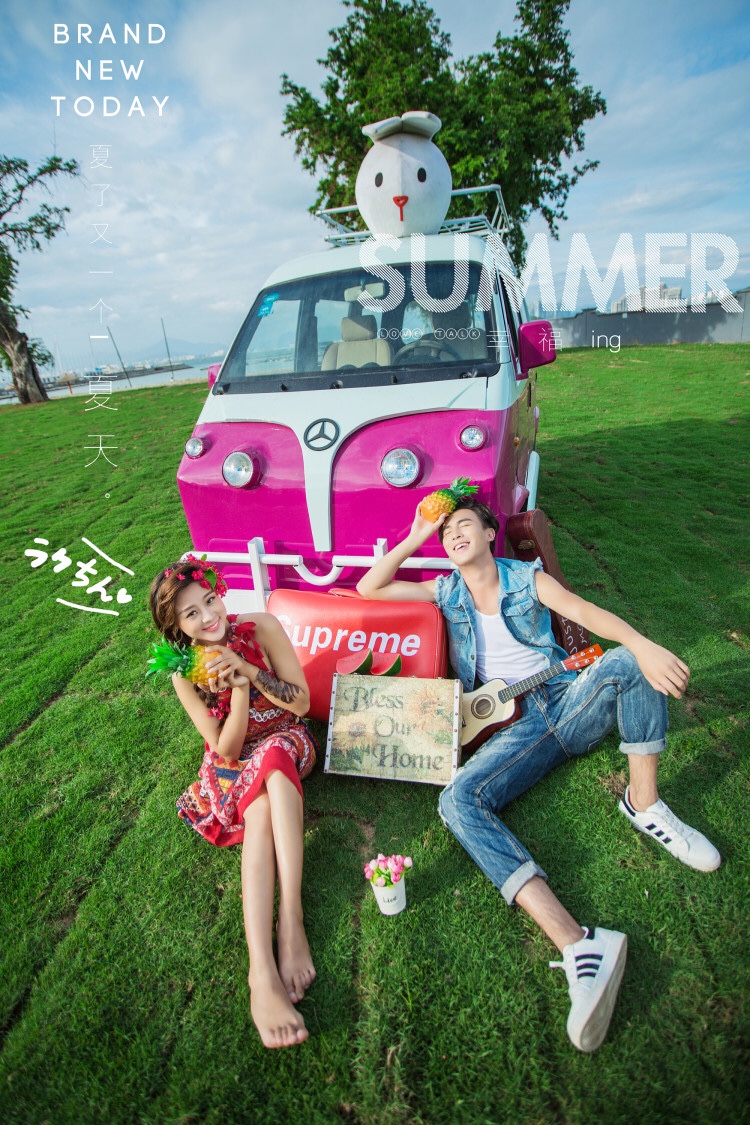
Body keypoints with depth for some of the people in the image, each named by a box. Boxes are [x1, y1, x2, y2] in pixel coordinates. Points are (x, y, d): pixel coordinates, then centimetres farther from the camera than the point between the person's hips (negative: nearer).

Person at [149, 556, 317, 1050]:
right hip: (235, 764, 0)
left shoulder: (262, 627, -14)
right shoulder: (185, 673, -12)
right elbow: (226, 749, -13)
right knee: (260, 809, -34)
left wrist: (246, 669, -26)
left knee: (272, 759, -36)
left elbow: (302, 702, -13)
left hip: (289, 745, 0)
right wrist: (238, 688, -30)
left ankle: (290, 920, -37)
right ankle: (262, 971, -42)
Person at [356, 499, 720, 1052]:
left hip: (572, 701, 0)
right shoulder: (447, 592, 12)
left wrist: (642, 644, -31)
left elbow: (584, 610, -11)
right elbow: (368, 588, 10)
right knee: (458, 801, -27)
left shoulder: (527, 577, 7)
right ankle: (578, 944, -37)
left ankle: (644, 803, -13)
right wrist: (414, 538, 5)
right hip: (521, 725, 1)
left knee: (624, 663, -30)